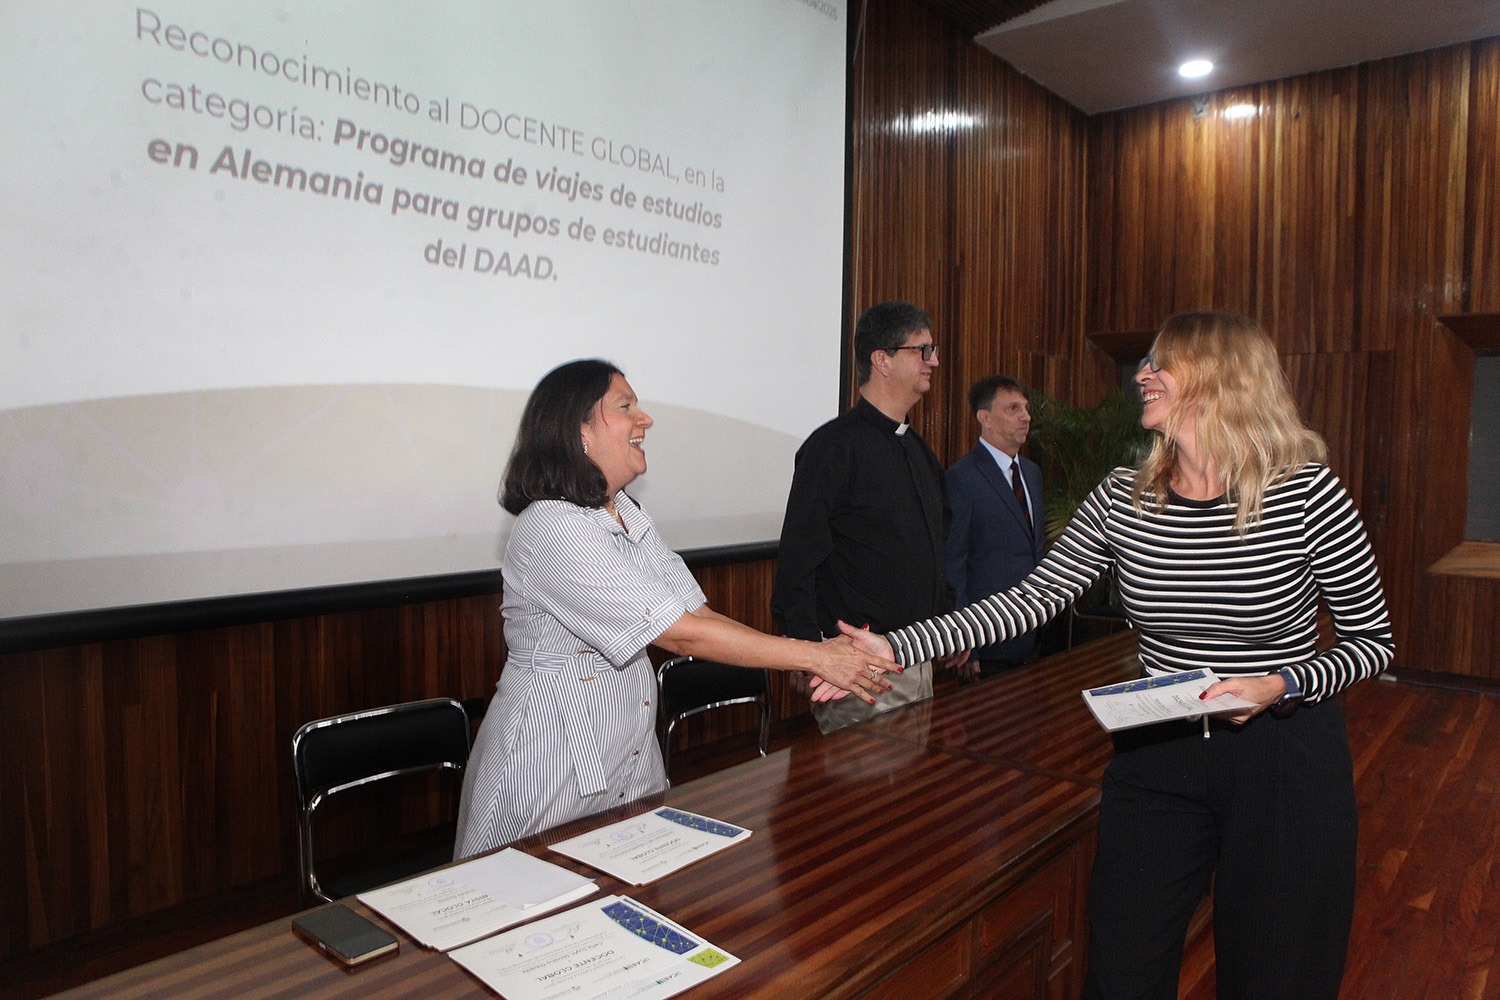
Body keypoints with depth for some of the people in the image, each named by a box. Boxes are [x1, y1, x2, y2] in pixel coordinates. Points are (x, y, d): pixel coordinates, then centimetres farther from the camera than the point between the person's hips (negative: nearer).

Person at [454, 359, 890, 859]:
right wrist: (815, 657, -21)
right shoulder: (552, 528, -23)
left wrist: (811, 659, -14)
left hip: (631, 758, 8)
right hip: (553, 773, -8)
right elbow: (680, 634, -25)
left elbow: (697, 612, -2)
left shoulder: (628, 515, 6)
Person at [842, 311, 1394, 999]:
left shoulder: (1308, 493, -13)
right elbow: (1035, 597, -8)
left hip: (1282, 762, -2)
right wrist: (895, 649, -16)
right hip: (1156, 755, 3)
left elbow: (1373, 640, -2)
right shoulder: (1121, 500, -5)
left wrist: (1281, 684, -22)